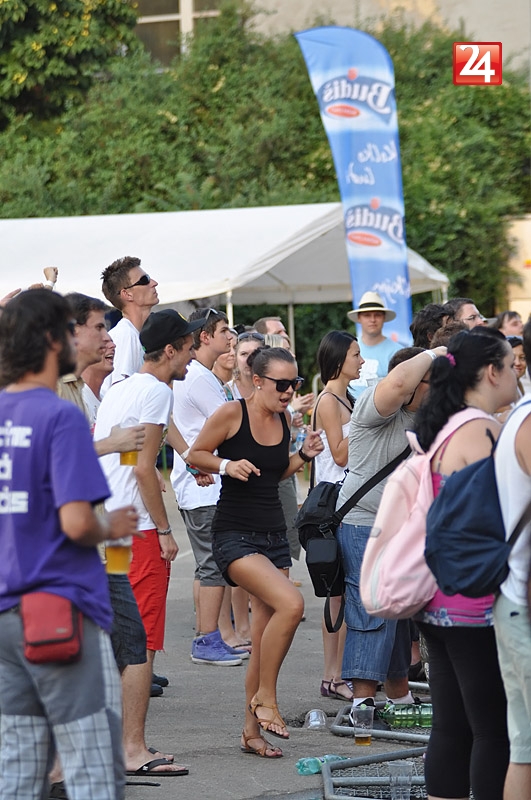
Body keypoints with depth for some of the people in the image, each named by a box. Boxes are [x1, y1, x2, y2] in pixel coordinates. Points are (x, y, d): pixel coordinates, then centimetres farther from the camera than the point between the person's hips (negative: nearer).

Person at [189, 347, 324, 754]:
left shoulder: (284, 419, 8)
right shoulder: (232, 413, -10)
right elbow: (196, 454, -2)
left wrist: (303, 455, 4)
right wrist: (227, 465, -20)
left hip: (274, 533, 7)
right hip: (235, 534, -7)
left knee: (266, 636, 6)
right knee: (291, 602, -26)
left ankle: (253, 730, 16)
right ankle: (265, 696, -10)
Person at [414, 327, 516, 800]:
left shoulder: (439, 430, 14)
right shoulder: (482, 430, -16)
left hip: (436, 602, 9)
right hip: (478, 609, -9)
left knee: (451, 727, 11)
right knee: (497, 731, -4)